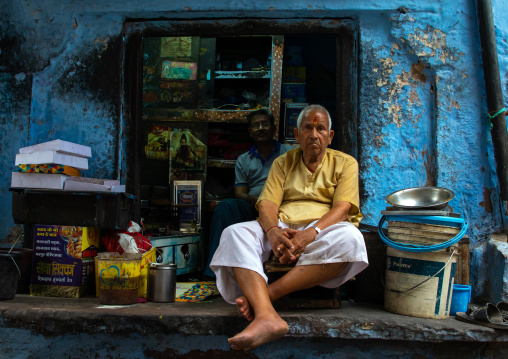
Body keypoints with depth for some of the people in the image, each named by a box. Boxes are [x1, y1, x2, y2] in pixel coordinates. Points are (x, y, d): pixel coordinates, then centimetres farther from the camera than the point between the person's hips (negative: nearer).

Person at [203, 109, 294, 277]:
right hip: (251, 209, 3)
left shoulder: (289, 153, 15)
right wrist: (253, 199, -14)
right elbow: (239, 193, 12)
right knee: (226, 205, -28)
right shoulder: (243, 160, 22)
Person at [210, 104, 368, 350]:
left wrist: (310, 233, -23)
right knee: (235, 234, -27)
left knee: (349, 238, -37)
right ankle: (266, 316, -49)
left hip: (322, 230, -2)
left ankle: (267, 294, -36)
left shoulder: (344, 163, 13)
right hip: (281, 230, 2)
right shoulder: (283, 163, 19)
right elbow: (267, 203, 5)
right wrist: (273, 231, -21)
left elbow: (342, 208, -3)